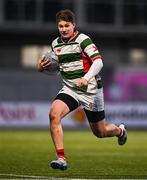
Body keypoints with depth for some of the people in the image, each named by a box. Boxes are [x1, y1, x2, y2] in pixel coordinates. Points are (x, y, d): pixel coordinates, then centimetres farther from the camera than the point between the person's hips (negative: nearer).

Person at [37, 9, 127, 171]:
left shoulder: (83, 39, -14)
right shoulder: (56, 44, 5)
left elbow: (98, 62, -22)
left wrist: (86, 78, -38)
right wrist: (43, 67, -1)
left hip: (91, 90, -5)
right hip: (69, 89, 5)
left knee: (100, 132, 8)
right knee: (54, 114, -25)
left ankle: (119, 131, 46)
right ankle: (61, 158, -24)